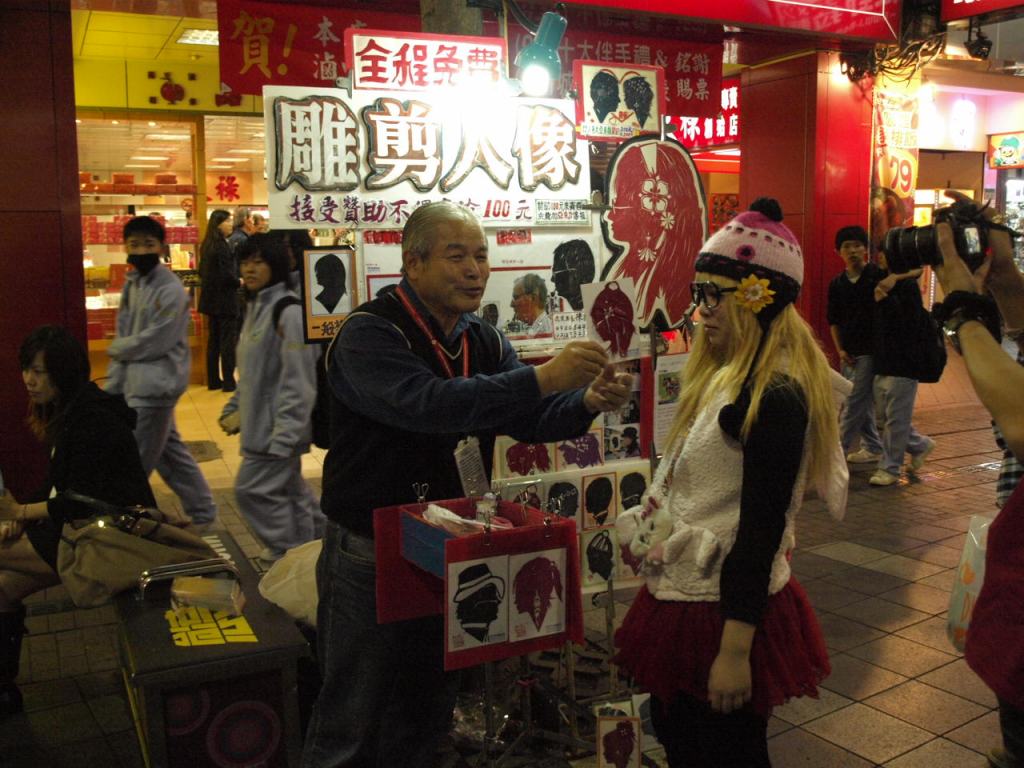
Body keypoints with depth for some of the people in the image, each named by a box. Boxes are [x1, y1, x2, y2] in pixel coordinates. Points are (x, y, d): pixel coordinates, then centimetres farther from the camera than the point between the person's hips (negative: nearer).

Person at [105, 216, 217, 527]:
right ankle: (202, 512, 29)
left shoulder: (170, 290, -17)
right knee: (170, 453, 17)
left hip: (154, 384, -9)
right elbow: (123, 333, 11)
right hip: (135, 383, 9)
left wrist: (115, 349, -3)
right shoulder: (132, 282, 10)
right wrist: (112, 385, 6)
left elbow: (153, 343, -20)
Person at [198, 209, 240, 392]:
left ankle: (213, 380, 18)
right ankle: (228, 381, -2)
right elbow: (227, 274, -21)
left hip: (211, 298, 9)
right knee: (228, 339, -4)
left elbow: (202, 272, 17)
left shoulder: (207, 245, 10)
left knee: (214, 339, 13)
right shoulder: (222, 246, -17)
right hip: (225, 299, -9)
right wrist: (238, 282, -5)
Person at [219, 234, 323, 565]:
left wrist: (283, 435, -23)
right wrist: (234, 408, 16)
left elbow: (298, 381, -22)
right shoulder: (256, 308, 12)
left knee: (252, 489, -4)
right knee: (288, 488, 18)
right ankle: (317, 541, 33)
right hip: (260, 422, 10)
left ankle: (291, 551, 11)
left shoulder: (289, 312, -19)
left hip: (278, 425, -9)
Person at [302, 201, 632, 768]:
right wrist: (542, 377, -40)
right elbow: (428, 403, -34)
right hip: (370, 555, -6)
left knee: (427, 712, 20)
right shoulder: (369, 333, -17)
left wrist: (587, 402, -20)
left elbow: (530, 420, 1)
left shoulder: (484, 340, 6)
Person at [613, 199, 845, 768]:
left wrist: (735, 649, -21)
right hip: (687, 596, 9)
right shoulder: (726, 375, 7)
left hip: (728, 610, -9)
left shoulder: (775, 395, -21)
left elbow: (761, 528, -23)